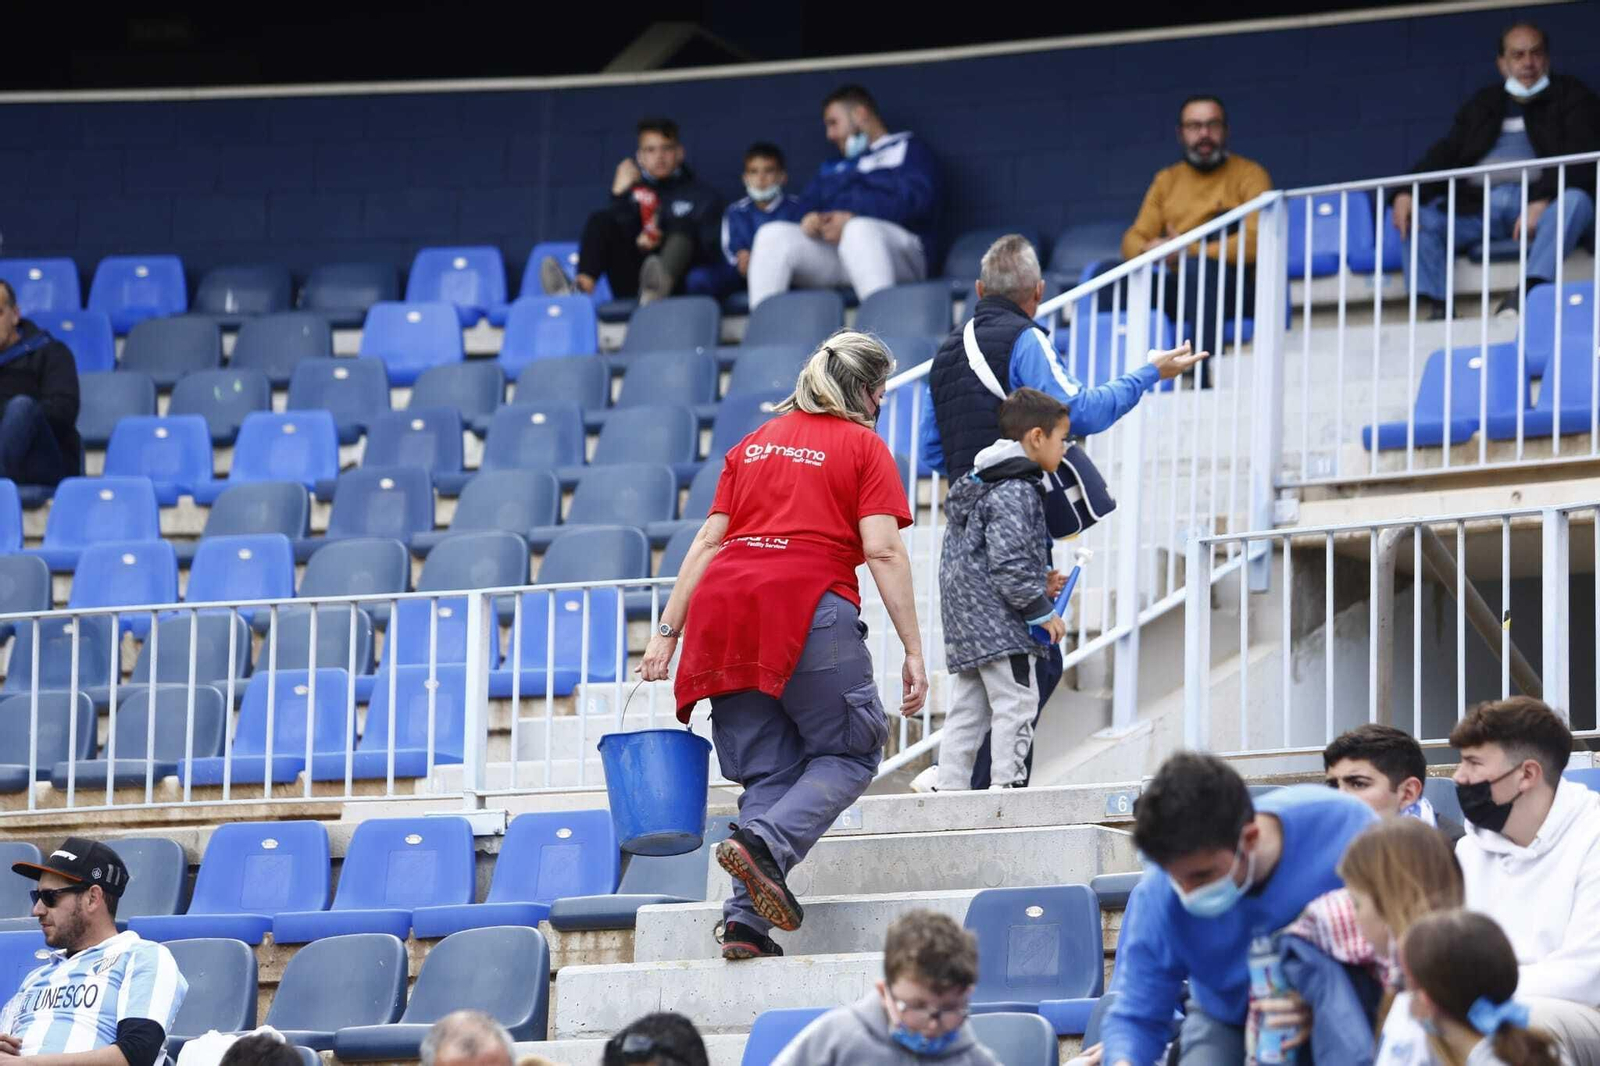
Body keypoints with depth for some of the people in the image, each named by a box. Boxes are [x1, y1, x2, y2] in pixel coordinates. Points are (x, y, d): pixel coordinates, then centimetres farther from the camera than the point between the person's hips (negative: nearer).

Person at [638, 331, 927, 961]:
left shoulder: (754, 444, 23)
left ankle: (745, 920, -3)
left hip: (722, 603, 5)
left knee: (768, 771, 10)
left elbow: (707, 541, 17)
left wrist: (667, 632, 17)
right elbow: (883, 551, -3)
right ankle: (766, 843, -18)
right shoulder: (863, 447, 8)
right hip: (808, 607, -5)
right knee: (851, 753, 8)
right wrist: (913, 651, -4)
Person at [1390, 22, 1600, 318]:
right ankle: (1431, 308, -29)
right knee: (1418, 217, -16)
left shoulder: (1570, 95, 14)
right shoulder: (1484, 103, 26)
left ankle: (1527, 294, -52)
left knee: (1575, 201, -36)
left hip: (1541, 201, -4)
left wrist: (1542, 201, -20)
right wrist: (1407, 192, -6)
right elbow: (1446, 153, 15)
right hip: (1478, 203, 4)